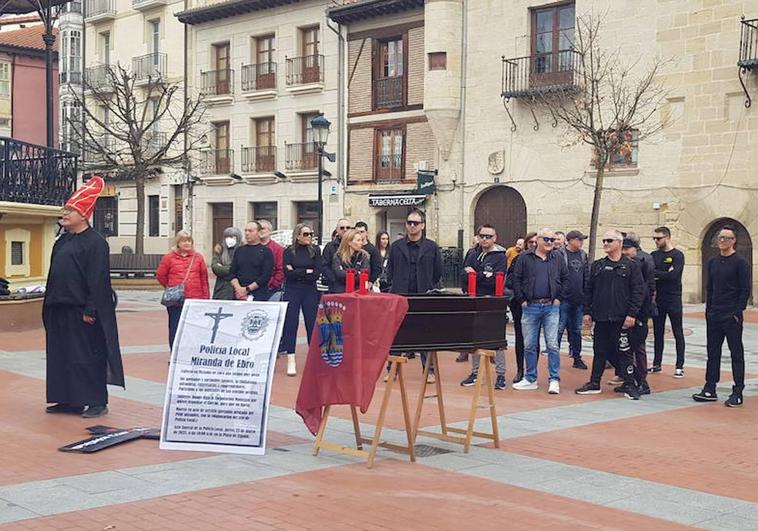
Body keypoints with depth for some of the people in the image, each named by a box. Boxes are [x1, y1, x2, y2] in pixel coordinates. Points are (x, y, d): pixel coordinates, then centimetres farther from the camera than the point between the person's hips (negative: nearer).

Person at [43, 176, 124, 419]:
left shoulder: (95, 242, -11)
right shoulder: (62, 241, 15)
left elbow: (98, 280, -17)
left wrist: (90, 310, -21)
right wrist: (49, 304, 16)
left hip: (81, 312, -9)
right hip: (59, 310, 9)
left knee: (88, 357, -3)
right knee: (61, 357, 12)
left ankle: (97, 402, 5)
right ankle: (68, 400, 21)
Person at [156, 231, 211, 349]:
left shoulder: (198, 257, 7)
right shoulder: (169, 257, 2)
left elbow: (204, 278, 8)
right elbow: (160, 276, 9)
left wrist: (206, 297, 5)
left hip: (195, 299, 1)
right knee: (175, 329, 3)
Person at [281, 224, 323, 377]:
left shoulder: (315, 250, 5)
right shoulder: (289, 251, 3)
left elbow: (317, 273, -5)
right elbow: (287, 273, -9)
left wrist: (296, 273, -7)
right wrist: (307, 272, -8)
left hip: (310, 292, 1)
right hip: (292, 291, 0)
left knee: (312, 324, 1)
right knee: (290, 324, -1)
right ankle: (291, 360, 3)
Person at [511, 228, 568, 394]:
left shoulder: (558, 259, 8)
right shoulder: (525, 258, 2)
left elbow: (565, 279, 14)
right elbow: (516, 279, 3)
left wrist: (559, 298, 4)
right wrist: (522, 299, -2)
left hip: (551, 307, 0)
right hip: (530, 307, 0)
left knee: (552, 345, -3)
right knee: (529, 345, 6)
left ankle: (554, 380, 3)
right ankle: (530, 379, 16)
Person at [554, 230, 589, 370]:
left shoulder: (583, 255, 12)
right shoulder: (559, 254, -8)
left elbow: (587, 276, 15)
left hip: (579, 300, 6)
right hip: (564, 299, -6)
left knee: (576, 330, 13)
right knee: (559, 329, -3)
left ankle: (577, 357, 21)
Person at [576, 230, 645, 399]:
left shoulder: (631, 266, -2)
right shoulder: (597, 266, 11)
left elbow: (638, 291, -6)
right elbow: (588, 290, 13)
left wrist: (632, 314, -12)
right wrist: (587, 312, 7)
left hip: (621, 319, -4)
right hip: (600, 318, 4)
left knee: (624, 352, -1)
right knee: (599, 351, 12)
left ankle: (629, 385, 6)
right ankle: (594, 384, 20)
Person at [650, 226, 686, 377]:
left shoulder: (677, 255, -6)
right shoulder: (654, 255, 10)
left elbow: (673, 275, -19)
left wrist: (654, 273, -13)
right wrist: (663, 274, -16)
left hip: (673, 299, -5)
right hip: (657, 299, 5)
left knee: (678, 333, 1)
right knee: (658, 333, 11)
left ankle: (680, 366, 3)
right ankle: (657, 364, 18)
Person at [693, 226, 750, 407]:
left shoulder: (740, 262, -7)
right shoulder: (713, 262, 12)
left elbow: (745, 290, -9)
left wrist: (737, 313, -14)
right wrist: (708, 310, 10)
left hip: (732, 317, -6)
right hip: (713, 317, 6)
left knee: (736, 354, 1)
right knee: (713, 353, 9)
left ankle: (737, 394, 5)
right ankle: (710, 390, 15)